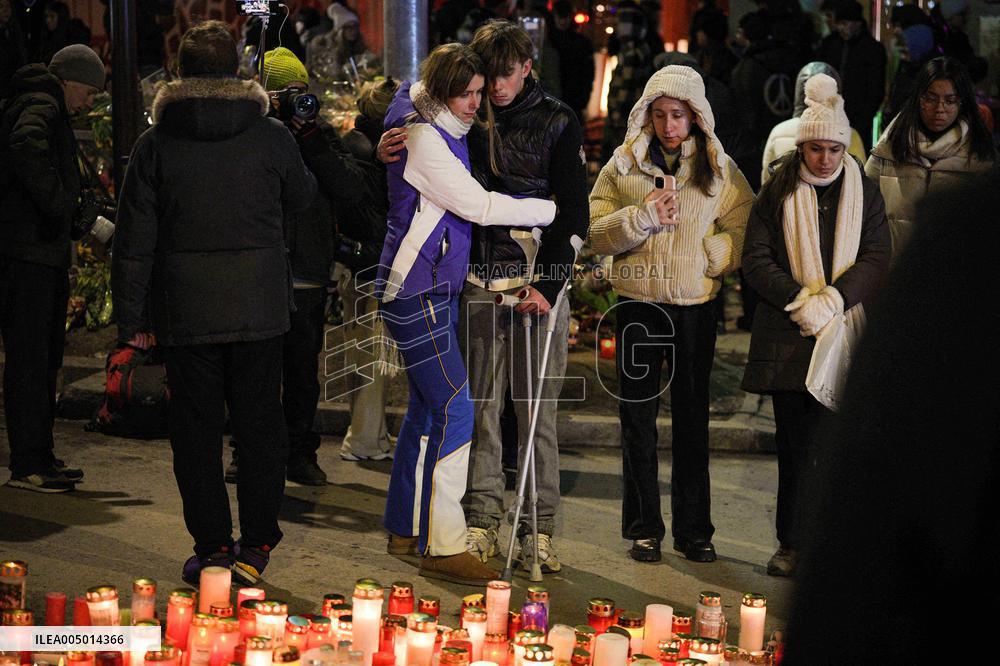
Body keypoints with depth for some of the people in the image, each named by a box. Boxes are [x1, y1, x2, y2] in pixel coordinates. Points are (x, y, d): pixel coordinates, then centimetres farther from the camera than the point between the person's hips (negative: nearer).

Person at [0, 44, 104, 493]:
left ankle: (40, 456, 22)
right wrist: (57, 203, -26)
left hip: (46, 254, 11)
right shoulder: (40, 107, -10)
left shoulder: (48, 111, 22)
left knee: (46, 358, 15)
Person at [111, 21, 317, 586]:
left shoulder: (156, 143, -4)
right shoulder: (272, 136, -5)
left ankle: (212, 545, 9)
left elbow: (135, 239, -3)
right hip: (260, 307, 1)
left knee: (197, 427, 8)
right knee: (261, 423, 10)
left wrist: (132, 317, 4)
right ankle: (257, 544, 11)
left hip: (186, 311, 0)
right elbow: (302, 198, 15)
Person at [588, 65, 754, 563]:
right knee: (638, 416, 5)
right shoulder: (623, 165, 3)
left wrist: (698, 255, -18)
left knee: (692, 418, 7)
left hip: (696, 304, 0)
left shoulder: (720, 169, 4)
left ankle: (693, 529, 16)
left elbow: (743, 233, -3)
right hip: (638, 304, 0)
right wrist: (643, 217, -19)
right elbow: (597, 233, -4)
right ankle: (644, 528, 14)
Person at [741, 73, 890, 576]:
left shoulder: (864, 195, 9)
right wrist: (800, 300, -12)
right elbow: (756, 260, 1)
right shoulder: (777, 195, 7)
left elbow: (876, 258, 1)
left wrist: (833, 298, -14)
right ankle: (793, 543, 8)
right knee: (796, 441, 1)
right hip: (789, 336, 0)